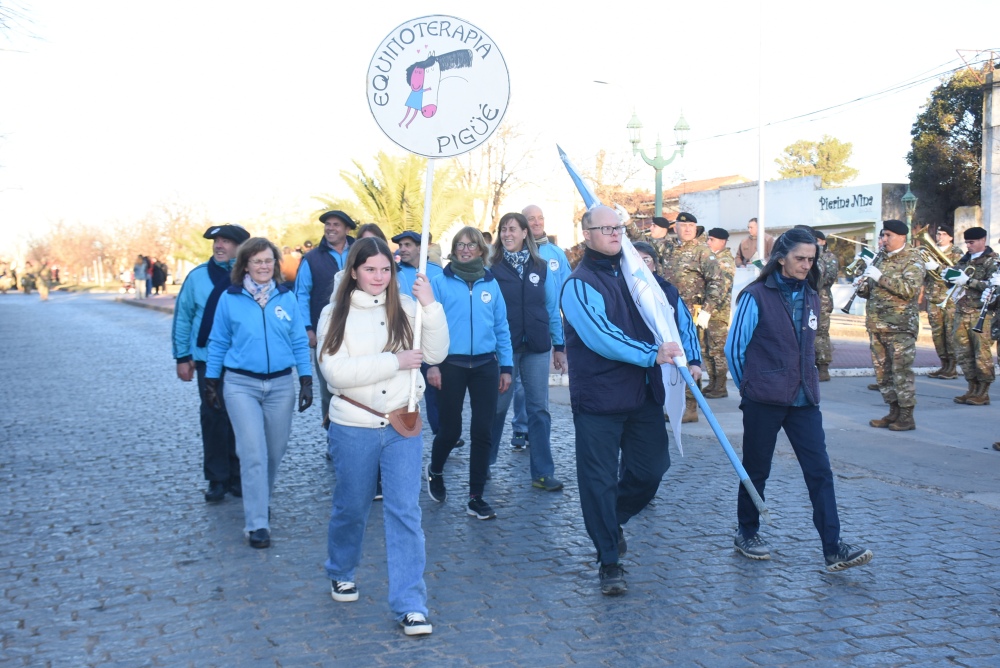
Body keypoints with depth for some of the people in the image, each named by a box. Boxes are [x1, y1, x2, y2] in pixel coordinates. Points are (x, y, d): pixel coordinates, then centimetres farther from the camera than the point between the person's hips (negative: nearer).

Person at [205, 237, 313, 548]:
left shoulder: (286, 297, 3)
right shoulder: (230, 298, -1)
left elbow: (300, 341, 6)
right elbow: (218, 343, 6)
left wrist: (306, 380, 1)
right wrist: (211, 381, 7)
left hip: (281, 385, 2)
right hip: (241, 385, -2)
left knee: (274, 451, 10)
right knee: (254, 453, -9)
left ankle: (260, 502, 35)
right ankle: (257, 523, -3)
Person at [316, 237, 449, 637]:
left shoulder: (406, 308, 1)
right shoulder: (335, 315, -3)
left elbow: (436, 353, -6)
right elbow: (335, 371, -15)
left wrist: (430, 306, -18)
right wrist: (394, 361, -18)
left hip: (402, 427, 1)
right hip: (354, 427, -1)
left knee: (405, 511, -4)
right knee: (351, 508, 15)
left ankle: (410, 605, -1)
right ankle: (341, 573, 42)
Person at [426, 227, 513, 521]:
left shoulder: (491, 284, 8)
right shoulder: (441, 282, 0)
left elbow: (502, 327, 9)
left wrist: (506, 366, 6)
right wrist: (431, 363, -12)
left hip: (485, 365, 3)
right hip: (451, 364, -2)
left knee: (482, 431, 1)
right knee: (450, 429, 5)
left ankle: (476, 497, 11)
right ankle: (435, 471, 36)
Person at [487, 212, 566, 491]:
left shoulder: (542, 268, 6)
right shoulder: (492, 269, 1)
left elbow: (553, 309, 9)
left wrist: (559, 345, 7)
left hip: (537, 348, 2)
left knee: (539, 409, 2)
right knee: (497, 406, 8)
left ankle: (542, 472, 7)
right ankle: (484, 462, 25)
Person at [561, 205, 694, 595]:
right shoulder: (580, 283, -9)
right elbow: (601, 337, -20)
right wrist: (652, 355, -24)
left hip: (643, 394, 6)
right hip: (598, 398, -6)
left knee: (650, 470, 10)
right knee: (599, 481, 0)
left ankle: (613, 521, 37)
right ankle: (609, 563, 13)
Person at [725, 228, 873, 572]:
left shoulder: (810, 298, 9)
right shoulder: (756, 296, -9)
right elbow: (734, 347, -4)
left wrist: (805, 383, 15)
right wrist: (750, 386, 5)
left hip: (804, 400, 5)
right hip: (764, 402, -5)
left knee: (820, 472, -2)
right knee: (756, 471, 8)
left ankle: (834, 548, -1)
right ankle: (747, 533, 26)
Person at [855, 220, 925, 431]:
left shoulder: (912, 261, -4)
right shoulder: (880, 259, 17)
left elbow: (910, 289, -20)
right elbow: (869, 291, 23)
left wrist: (880, 277, -22)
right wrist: (863, 285, -1)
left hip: (900, 326, -7)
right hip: (877, 325, 7)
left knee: (901, 370, -6)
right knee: (882, 371, 10)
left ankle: (907, 417, 0)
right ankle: (894, 412, 19)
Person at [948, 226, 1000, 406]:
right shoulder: (965, 259, 17)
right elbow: (955, 281, 25)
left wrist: (968, 281, -22)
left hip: (980, 313, -6)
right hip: (961, 311, 7)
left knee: (982, 353, -6)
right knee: (963, 353, 6)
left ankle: (983, 393, 1)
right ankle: (972, 389, 15)